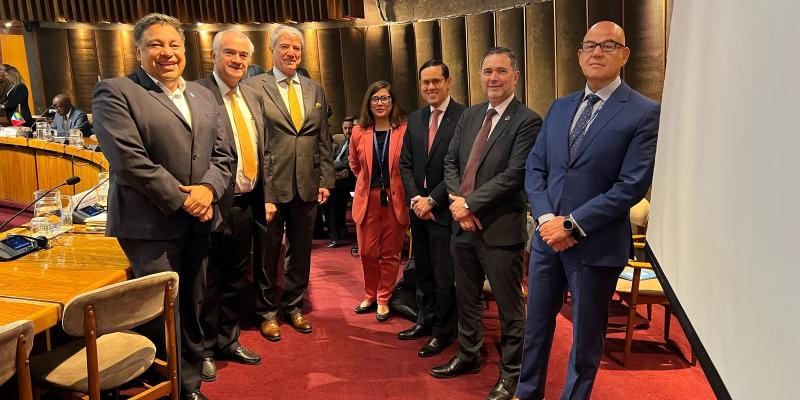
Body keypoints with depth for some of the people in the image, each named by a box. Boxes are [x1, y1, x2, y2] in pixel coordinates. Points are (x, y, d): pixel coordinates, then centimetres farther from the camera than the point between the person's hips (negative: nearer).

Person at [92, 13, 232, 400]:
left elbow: (222, 153, 11)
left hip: (197, 222, 6)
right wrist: (182, 199, -15)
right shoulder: (115, 92, -5)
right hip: (150, 225, -6)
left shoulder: (203, 96, 14)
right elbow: (129, 159, -15)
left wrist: (208, 188, -9)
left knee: (192, 307, 15)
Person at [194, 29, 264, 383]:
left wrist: (265, 196, 10)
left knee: (237, 280, 19)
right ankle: (204, 349, 27)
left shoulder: (254, 97, 11)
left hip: (247, 204, 7)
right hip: (216, 204, -7)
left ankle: (227, 340, 36)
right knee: (209, 282, 9)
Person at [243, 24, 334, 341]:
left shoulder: (315, 90, 11)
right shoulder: (253, 87, -4)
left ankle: (293, 306, 33)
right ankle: (267, 311, 28)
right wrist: (260, 191, -13)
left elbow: (323, 139, 11)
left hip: (307, 186, 4)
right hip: (270, 186, -4)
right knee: (267, 252, 10)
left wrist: (325, 180, 4)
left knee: (301, 250, 15)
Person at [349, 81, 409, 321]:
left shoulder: (405, 131, -9)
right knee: (367, 252, 8)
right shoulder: (359, 132, 1)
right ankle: (370, 296, 28)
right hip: (367, 199, 2)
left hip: (395, 199, -2)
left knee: (391, 254, 8)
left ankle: (383, 299, 23)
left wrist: (392, 185, 5)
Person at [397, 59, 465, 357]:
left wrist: (432, 200, -14)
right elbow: (405, 163, 10)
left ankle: (443, 332, 20)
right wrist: (416, 198, -4)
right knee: (423, 271, 16)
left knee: (444, 274, 3)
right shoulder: (414, 119, 11)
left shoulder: (463, 117, -10)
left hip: (444, 209, -6)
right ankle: (425, 320, 33)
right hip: (418, 207, 6)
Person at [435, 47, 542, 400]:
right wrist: (457, 200, -8)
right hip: (463, 225, 7)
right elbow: (450, 161, 9)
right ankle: (468, 355, 41)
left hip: (501, 229, -6)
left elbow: (514, 175, -18)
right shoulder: (469, 116, 11)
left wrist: (469, 203, -16)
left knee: (509, 305, 8)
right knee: (466, 298, 20)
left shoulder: (527, 122, -10)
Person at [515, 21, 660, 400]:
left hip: (596, 244, -5)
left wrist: (572, 226, -16)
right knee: (535, 326, 18)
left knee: (585, 340, 12)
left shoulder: (644, 113, -8)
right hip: (548, 237, 5)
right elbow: (534, 169, 6)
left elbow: (632, 185, -15)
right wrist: (546, 218, -10)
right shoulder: (560, 107, 9)